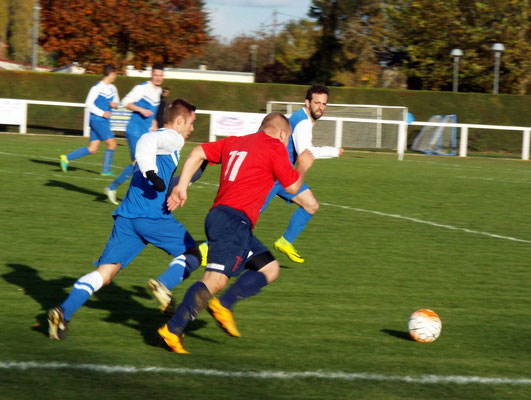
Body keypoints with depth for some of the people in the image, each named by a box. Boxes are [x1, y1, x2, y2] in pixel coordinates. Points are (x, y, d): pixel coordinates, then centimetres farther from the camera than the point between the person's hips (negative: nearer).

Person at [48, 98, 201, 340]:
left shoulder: (162, 138, 27)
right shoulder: (173, 138, 0)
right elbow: (147, 141, -20)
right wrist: (151, 172, -30)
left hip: (126, 218, 7)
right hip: (154, 217, -7)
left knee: (105, 272, 0)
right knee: (191, 254, 11)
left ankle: (64, 311, -19)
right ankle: (164, 287, -16)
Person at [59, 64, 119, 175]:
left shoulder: (112, 88, 13)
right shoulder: (97, 88, -11)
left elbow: (116, 101, 26)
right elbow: (88, 103, -12)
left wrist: (115, 104, 2)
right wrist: (102, 113, -15)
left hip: (104, 121, 9)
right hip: (97, 120, -9)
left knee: (92, 149, 5)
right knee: (112, 144, -10)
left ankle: (66, 158, 9)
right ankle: (106, 170, -1)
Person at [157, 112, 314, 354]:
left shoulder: (234, 142, 22)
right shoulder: (275, 148, 1)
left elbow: (198, 153, 14)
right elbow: (293, 186, 6)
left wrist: (182, 186, 11)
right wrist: (303, 166, 24)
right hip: (234, 219, -9)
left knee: (270, 269, 13)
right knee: (216, 279, -17)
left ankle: (223, 305, 2)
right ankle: (173, 329, -24)